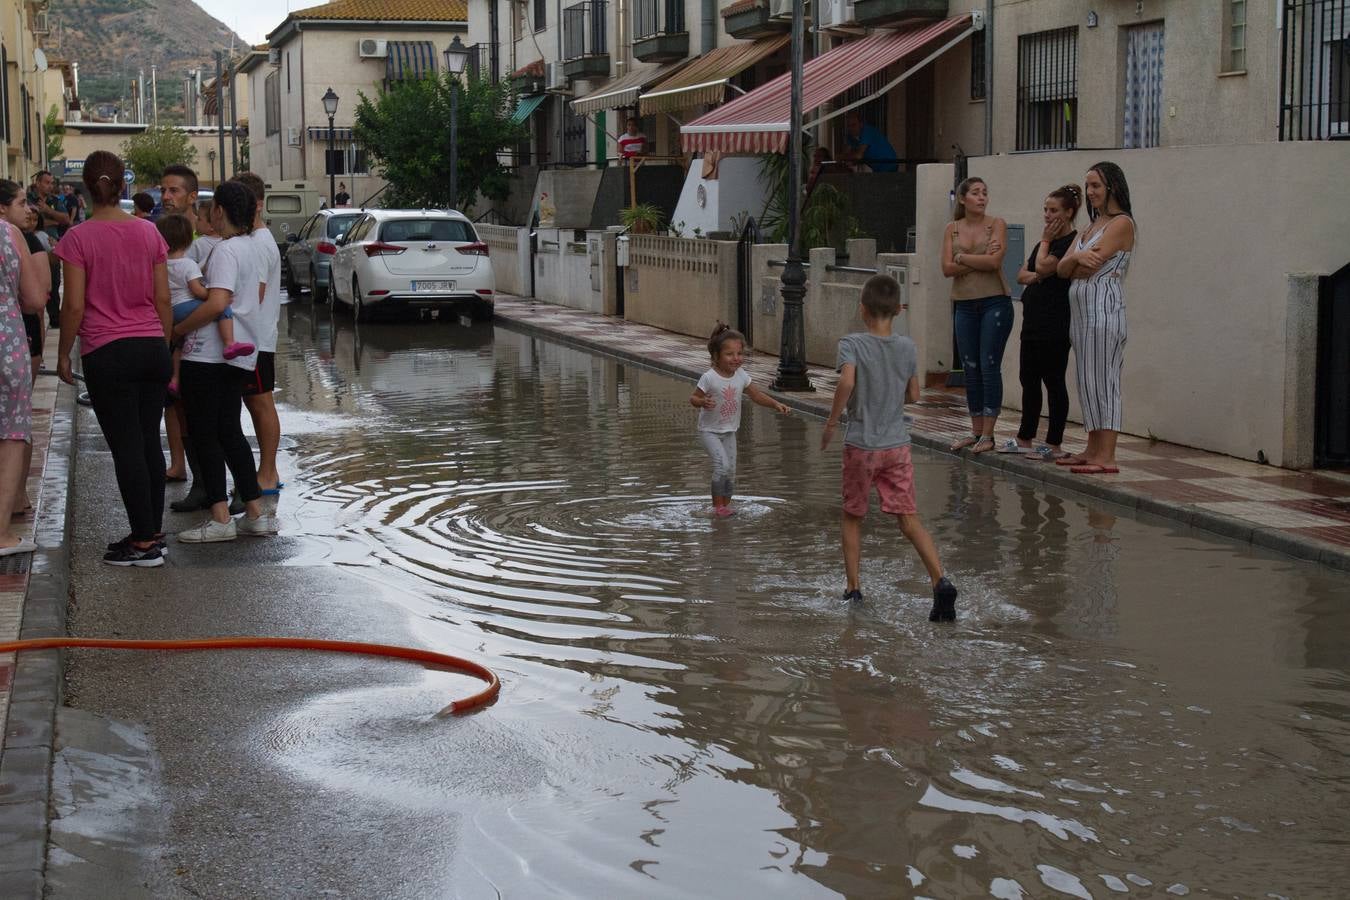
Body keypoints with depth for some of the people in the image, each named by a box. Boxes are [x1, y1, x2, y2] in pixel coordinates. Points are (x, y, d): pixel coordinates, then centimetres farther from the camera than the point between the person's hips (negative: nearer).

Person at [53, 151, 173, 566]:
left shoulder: (79, 238, -9)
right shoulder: (149, 232, 3)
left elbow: (74, 306, -10)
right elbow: (163, 299, 5)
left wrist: (64, 354, 1)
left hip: (106, 354, -4)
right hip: (152, 347, 4)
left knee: (126, 447, 0)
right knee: (150, 442, 13)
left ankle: (145, 542, 3)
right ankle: (153, 531, 20)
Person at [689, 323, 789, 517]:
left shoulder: (741, 376, -4)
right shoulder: (709, 378, -19)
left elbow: (756, 395, 8)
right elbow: (693, 398, -14)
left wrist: (775, 404, -3)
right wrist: (703, 402, -36)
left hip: (729, 431, 6)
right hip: (710, 430, -6)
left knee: (731, 470, 5)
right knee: (722, 464, -19)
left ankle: (726, 504, 21)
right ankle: (717, 505, -6)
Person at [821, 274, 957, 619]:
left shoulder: (852, 344, -10)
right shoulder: (907, 347, 1)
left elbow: (847, 382, -27)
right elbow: (913, 395, 9)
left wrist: (831, 423, -17)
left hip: (860, 445, -2)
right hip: (897, 446, 2)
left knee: (852, 516, 16)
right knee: (910, 519, 1)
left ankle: (853, 587, 18)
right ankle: (940, 580, -16)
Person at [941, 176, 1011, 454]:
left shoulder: (996, 225, -1)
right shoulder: (952, 229, 8)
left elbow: (994, 261, -16)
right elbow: (947, 268, -3)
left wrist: (962, 258, -6)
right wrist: (981, 260, -10)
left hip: (994, 303, -4)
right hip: (965, 305, 4)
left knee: (990, 367, -5)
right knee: (970, 369, 7)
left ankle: (988, 435, 0)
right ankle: (976, 432, 15)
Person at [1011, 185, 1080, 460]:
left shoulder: (1073, 242, -11)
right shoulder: (1046, 241, 18)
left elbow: (1043, 266, -20)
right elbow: (1022, 274, 17)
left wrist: (1045, 240, -4)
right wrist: (1034, 275, -5)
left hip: (1055, 325, -9)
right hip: (1033, 321, 9)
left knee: (1053, 381, -4)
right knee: (1028, 379, 13)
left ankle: (1055, 445, 2)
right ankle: (1025, 439, 22)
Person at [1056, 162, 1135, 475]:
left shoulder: (1121, 223, -7)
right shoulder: (1091, 226, 20)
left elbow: (1089, 267, -16)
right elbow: (1062, 268, 10)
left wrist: (1073, 268, 6)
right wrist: (1077, 256, -12)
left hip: (1104, 310, -9)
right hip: (1080, 309, 9)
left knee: (1102, 380, -10)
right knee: (1087, 381, 10)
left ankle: (1106, 457, -10)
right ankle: (1093, 450, 16)